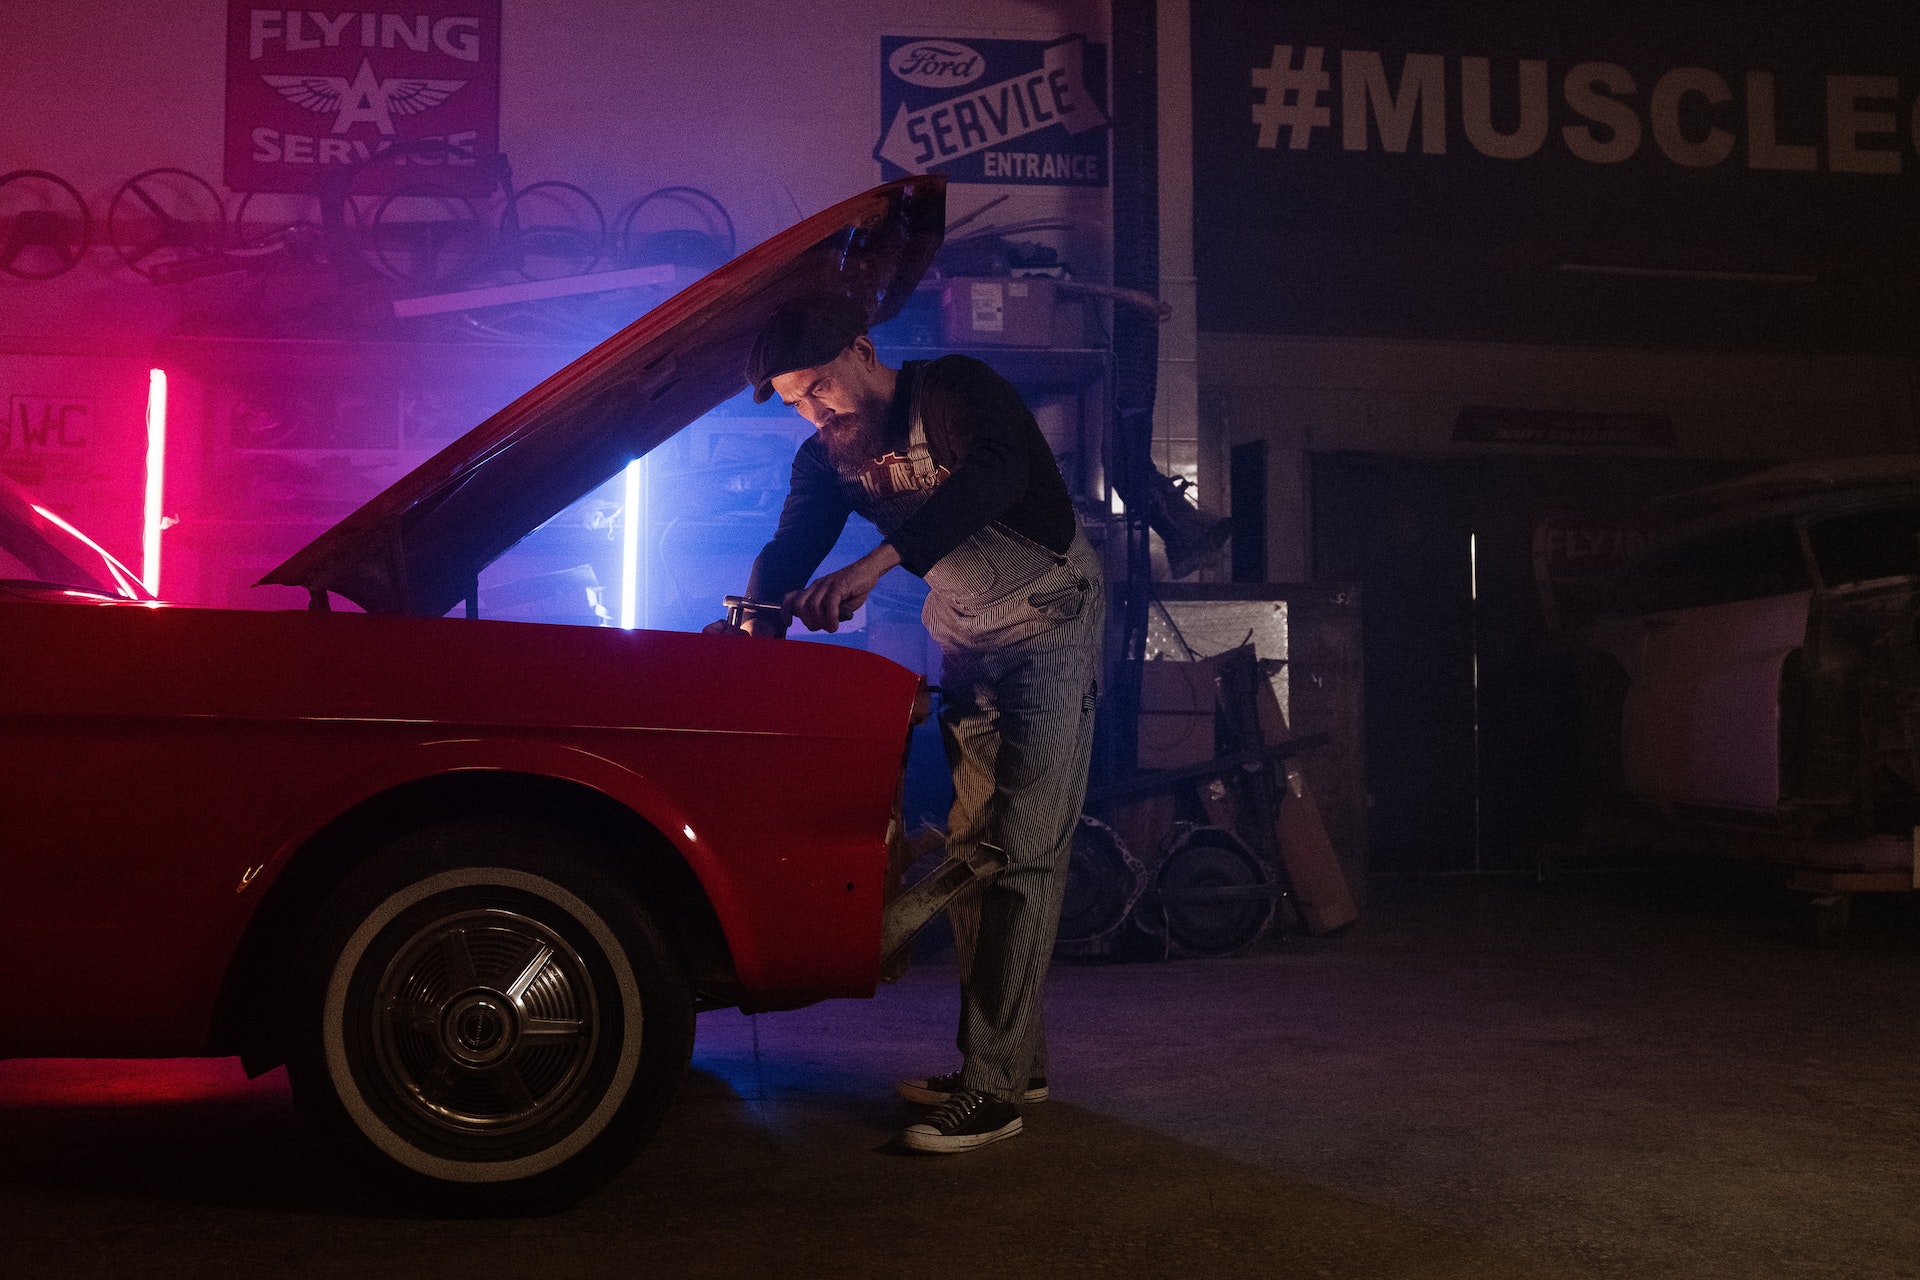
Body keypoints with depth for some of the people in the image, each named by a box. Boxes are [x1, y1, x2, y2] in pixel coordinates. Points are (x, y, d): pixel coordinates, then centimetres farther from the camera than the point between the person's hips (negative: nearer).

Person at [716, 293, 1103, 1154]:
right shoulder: (828, 456, 4)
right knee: (973, 848, 7)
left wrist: (875, 564, -45)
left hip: (1050, 621, -8)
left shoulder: (956, 391, -17)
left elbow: (995, 476, -36)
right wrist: (750, 631, -17)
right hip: (967, 641, 8)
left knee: (1024, 850, -13)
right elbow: (788, 553, 4)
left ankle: (992, 1087, -14)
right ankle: (1016, 1061, 17)